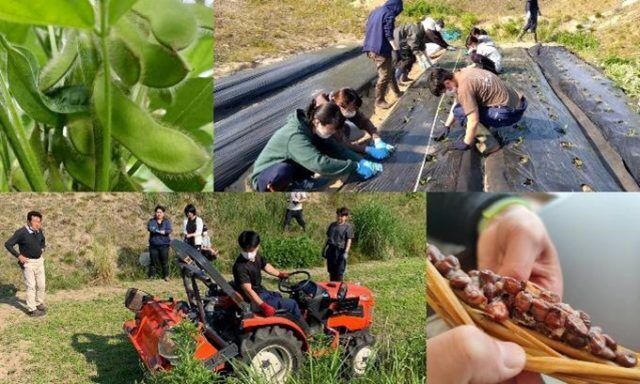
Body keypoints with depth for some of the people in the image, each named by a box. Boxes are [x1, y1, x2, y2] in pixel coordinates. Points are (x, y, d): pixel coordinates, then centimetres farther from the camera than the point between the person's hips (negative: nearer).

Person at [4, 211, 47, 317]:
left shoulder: (39, 231, -1)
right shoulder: (21, 232, -20)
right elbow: (8, 244, -16)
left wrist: (42, 249, 7)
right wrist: (19, 256, -17)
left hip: (39, 261, 6)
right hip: (28, 262, -6)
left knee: (41, 284, 12)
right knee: (31, 286, -3)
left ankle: (39, 303, 31)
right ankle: (31, 309, 6)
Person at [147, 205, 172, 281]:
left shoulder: (167, 221, 8)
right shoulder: (152, 221, 9)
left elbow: (169, 230, -8)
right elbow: (149, 228, -10)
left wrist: (156, 230, -18)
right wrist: (161, 231, -19)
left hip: (164, 244, 0)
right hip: (153, 245, 1)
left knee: (165, 261, -1)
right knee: (153, 261, 0)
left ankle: (166, 276, 7)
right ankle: (151, 276, 9)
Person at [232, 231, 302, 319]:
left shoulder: (256, 256, -3)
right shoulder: (240, 267, -29)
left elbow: (266, 266, 18)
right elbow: (248, 290, -33)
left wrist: (280, 274, 33)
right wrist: (264, 306, -39)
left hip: (261, 291, 10)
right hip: (255, 299, -10)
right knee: (292, 304, -7)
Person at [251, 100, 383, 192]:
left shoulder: (312, 129, -7)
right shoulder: (295, 136, -33)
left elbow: (335, 148, -4)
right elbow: (320, 164, -42)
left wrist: (362, 161, -18)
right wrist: (356, 167, -36)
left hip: (289, 168, 7)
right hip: (264, 177, -7)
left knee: (324, 151, -12)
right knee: (283, 171, -44)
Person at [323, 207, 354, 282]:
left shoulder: (348, 227, -5)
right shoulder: (332, 225, 11)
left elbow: (349, 240, -8)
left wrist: (346, 252, -16)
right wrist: (325, 249, 15)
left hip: (340, 250, -5)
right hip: (331, 249, 5)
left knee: (339, 272, -2)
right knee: (331, 271, 13)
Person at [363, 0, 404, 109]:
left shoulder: (375, 11, 15)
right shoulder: (389, 14, -11)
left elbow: (369, 29, 20)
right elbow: (388, 34, -20)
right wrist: (395, 49, -22)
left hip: (372, 48, 9)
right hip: (381, 49, -9)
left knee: (389, 71, 22)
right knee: (384, 75, -1)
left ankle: (397, 92, 34)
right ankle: (379, 101, 5)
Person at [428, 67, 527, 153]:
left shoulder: (464, 86, -22)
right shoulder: (462, 74, 6)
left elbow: (473, 121, -21)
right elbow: (457, 104, 20)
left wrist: (466, 144, -7)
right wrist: (446, 126, 23)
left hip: (510, 113, -10)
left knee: (460, 112, -13)